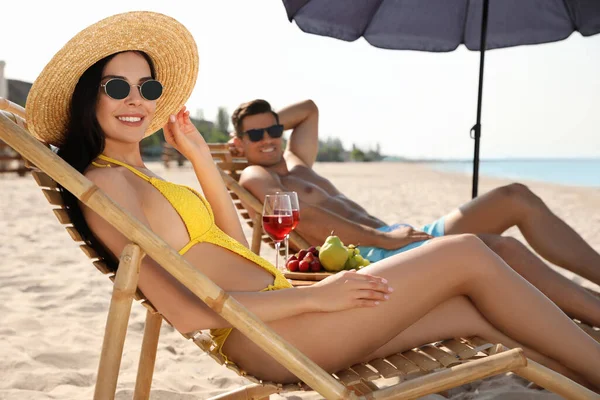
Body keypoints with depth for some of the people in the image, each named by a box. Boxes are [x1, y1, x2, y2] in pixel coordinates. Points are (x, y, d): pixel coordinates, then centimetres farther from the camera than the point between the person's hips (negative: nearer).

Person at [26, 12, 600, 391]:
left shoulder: (138, 177, 19)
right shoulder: (105, 181, -10)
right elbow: (186, 310, -19)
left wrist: (201, 160, 12)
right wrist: (311, 296, -16)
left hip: (275, 311, 9)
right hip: (264, 337, -9)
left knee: (470, 310, 7)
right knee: (469, 255, -6)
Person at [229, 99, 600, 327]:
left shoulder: (297, 162, 28)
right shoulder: (256, 176, 2)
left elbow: (309, 108, 46)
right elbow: (306, 218, -15)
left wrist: (268, 121, 34)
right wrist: (381, 237, -20)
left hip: (396, 239, 10)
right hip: (371, 256, -10)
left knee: (515, 197, -4)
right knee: (502, 248, -27)